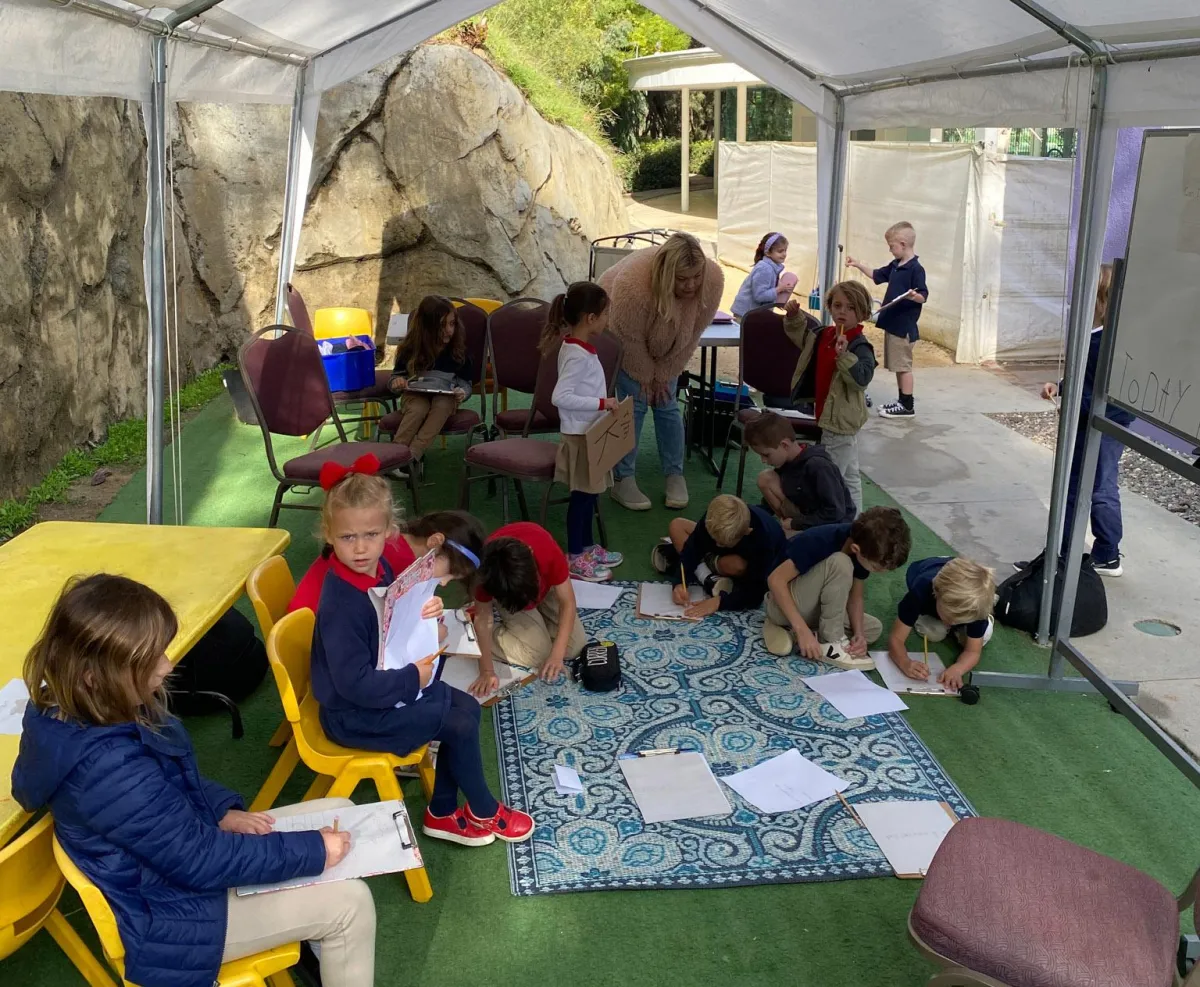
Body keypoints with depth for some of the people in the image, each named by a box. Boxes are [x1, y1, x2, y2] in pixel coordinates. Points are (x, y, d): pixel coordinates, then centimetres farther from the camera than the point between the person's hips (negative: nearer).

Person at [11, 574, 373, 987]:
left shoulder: (76, 712, -9)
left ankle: (321, 937, 25)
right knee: (349, 903, -9)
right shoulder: (111, 769, -37)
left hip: (179, 841, 9)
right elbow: (202, 860, -27)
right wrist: (311, 851, -19)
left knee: (339, 811, 8)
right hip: (170, 913, -9)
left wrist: (223, 812, -4)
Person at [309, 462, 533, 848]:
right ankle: (484, 812, 17)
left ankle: (443, 813, 18)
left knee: (466, 706, 9)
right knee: (459, 725, -8)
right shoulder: (341, 605, -31)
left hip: (391, 683, 9)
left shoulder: (380, 568, -4)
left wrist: (427, 612, -9)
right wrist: (413, 678, -20)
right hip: (356, 714, -9)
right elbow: (355, 684, -30)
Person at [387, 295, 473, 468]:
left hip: (445, 397, 0)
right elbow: (396, 375, 9)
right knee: (419, 408, -37)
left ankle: (412, 455, -46)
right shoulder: (410, 348, -2)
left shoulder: (459, 350, 0)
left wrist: (462, 392, -18)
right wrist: (397, 382, -16)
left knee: (443, 405, -37)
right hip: (415, 395, 0)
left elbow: (465, 382, 7)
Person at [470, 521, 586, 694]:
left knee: (575, 647, -5)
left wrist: (557, 654, -37)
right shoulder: (487, 572, -40)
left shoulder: (547, 550, -43)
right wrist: (486, 671, -26)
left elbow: (567, 603, -31)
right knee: (538, 654, -17)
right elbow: (483, 617, -24)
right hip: (504, 594, -1)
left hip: (546, 585, 2)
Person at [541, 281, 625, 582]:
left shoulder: (579, 347, 7)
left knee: (590, 492, 19)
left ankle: (587, 546, 32)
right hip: (580, 434, -10)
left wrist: (602, 404, 12)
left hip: (589, 431, 10)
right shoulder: (577, 354, -23)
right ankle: (574, 557, 10)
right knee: (582, 494, 0)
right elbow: (561, 396, -30)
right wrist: (601, 403, -27)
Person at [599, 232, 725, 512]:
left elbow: (693, 334, -17)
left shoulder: (713, 280, -30)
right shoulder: (633, 285, -42)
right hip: (622, 332, -3)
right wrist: (645, 377, -14)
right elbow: (629, 339, -27)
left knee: (666, 403, 0)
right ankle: (622, 481, -2)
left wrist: (663, 374, -11)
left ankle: (675, 476, 11)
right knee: (634, 402, -9)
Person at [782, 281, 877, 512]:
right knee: (849, 476, 22)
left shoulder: (859, 346, -21)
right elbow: (803, 336, 24)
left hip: (841, 421, -10)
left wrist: (844, 355, -44)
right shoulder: (824, 335, 5)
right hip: (827, 415, 10)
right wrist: (794, 317, 8)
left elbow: (862, 377, -33)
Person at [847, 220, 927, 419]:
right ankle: (902, 401, 24)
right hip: (892, 324, 9)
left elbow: (924, 296, -18)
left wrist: (914, 296, -38)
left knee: (903, 366, -3)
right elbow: (877, 275, 26)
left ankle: (907, 406, 4)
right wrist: (858, 265, 23)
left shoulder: (915, 269, -16)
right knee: (897, 366, 15)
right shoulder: (895, 266, 10)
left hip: (903, 326, -9)